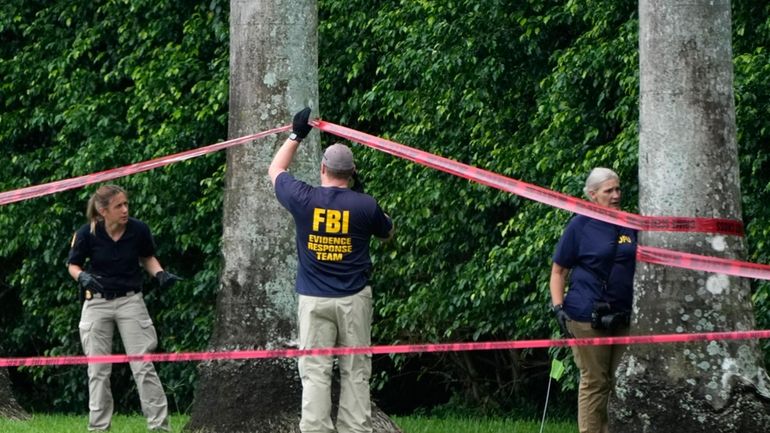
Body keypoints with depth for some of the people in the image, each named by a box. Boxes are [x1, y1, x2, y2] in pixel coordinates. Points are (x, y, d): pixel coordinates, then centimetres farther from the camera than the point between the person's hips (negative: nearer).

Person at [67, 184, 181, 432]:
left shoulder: (139, 230, -10)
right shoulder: (87, 234, -13)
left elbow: (147, 257, 10)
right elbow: (73, 265, 2)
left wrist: (160, 274, -8)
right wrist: (82, 277, -19)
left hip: (130, 300, 0)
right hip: (97, 302, 0)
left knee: (143, 366, -6)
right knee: (98, 370, 4)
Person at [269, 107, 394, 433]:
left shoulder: (303, 199, -5)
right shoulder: (365, 205, -6)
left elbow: (275, 170, 16)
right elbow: (387, 233, 16)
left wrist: (296, 135, 24)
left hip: (314, 300, 0)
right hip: (354, 300, 0)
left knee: (315, 373, -1)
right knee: (355, 372, 4)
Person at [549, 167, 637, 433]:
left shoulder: (630, 226, 11)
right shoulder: (580, 226, -1)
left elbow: (640, 268, 21)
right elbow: (558, 271, 1)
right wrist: (558, 308, -10)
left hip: (623, 317, 5)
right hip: (588, 318, -5)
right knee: (594, 382, -2)